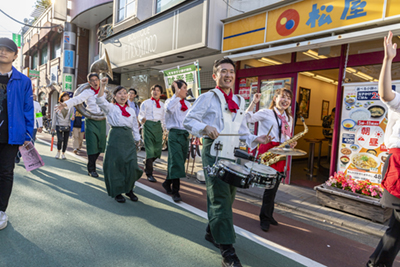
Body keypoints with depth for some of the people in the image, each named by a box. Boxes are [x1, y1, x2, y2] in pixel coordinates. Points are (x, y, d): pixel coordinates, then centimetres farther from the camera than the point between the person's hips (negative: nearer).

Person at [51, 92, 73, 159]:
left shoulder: (71, 107, 4)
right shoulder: (57, 106, 2)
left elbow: (71, 117, 6)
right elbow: (54, 117, 6)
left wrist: (72, 118, -19)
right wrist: (53, 127, 8)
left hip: (67, 127, 2)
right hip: (59, 126, -1)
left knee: (65, 141, 4)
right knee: (60, 139, -16)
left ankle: (63, 153, 23)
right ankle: (58, 151, 11)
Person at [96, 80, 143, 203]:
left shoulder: (131, 110, 17)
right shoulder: (111, 108, 5)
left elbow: (135, 126, 19)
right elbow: (100, 101, -14)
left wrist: (138, 140, 14)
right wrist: (102, 86, -24)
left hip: (128, 138, 4)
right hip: (115, 137, -3)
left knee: (132, 165, -1)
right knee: (115, 165, 0)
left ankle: (129, 190, 19)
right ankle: (117, 192, 15)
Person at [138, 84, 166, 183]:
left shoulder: (162, 104, 18)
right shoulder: (146, 103, 7)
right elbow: (141, 115, 0)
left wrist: (164, 128, 12)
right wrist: (142, 119, -22)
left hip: (158, 126, 4)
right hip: (148, 125, -4)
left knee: (157, 150, 3)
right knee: (149, 150, -8)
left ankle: (147, 165, 32)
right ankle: (149, 174, -1)